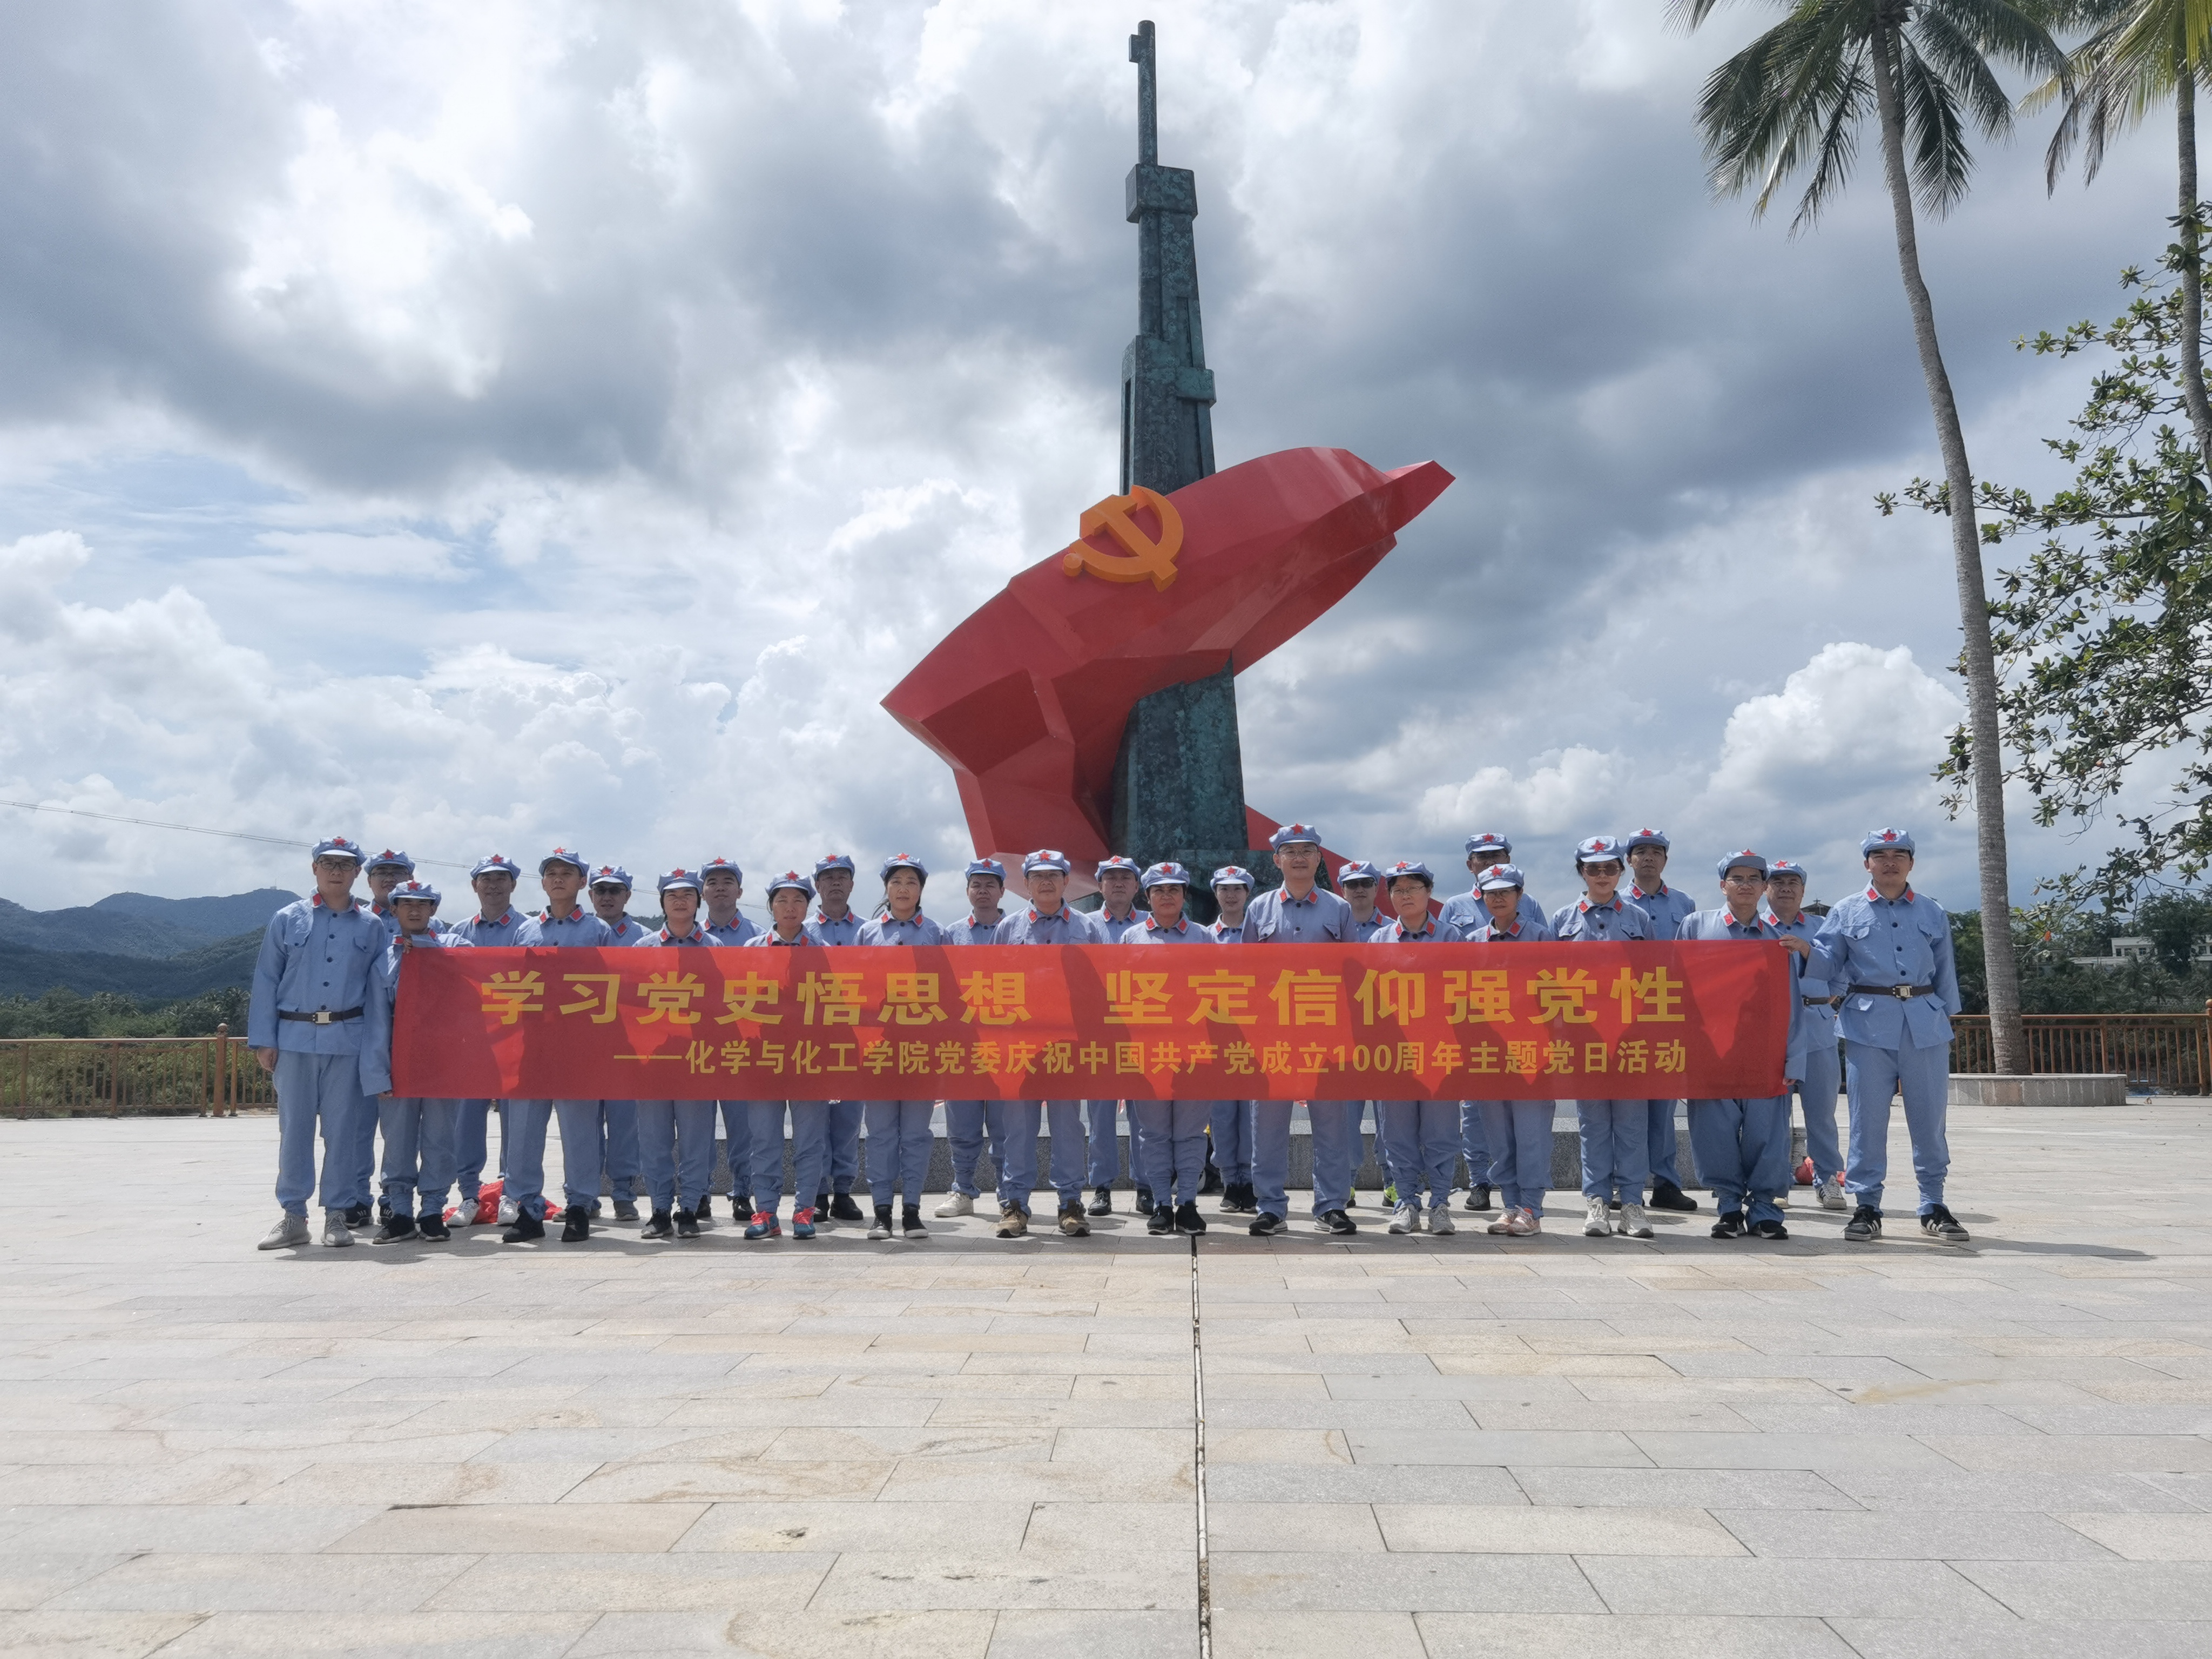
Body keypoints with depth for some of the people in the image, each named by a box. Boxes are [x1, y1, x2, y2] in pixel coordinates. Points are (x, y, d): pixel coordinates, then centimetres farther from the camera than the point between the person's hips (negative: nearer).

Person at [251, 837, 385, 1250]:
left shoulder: (371, 927, 7)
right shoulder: (287, 920, 6)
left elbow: (379, 987, 8)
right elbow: (266, 981, 5)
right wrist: (263, 1040, -1)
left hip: (348, 1041, 0)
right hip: (295, 1037, 0)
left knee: (342, 1129, 3)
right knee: (294, 1128, 4)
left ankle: (337, 1214, 12)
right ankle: (293, 1215, 12)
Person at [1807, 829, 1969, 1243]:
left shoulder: (1933, 914, 14)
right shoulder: (1847, 912, 7)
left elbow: (1945, 972, 16)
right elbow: (1828, 964, 2)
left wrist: (1946, 1018, 11)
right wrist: (1803, 951, -17)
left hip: (1925, 1024, 2)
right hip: (1869, 1023, -2)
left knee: (1930, 1116, 5)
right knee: (1868, 1116, -1)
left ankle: (1933, 1207, 16)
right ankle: (1866, 1206, 6)